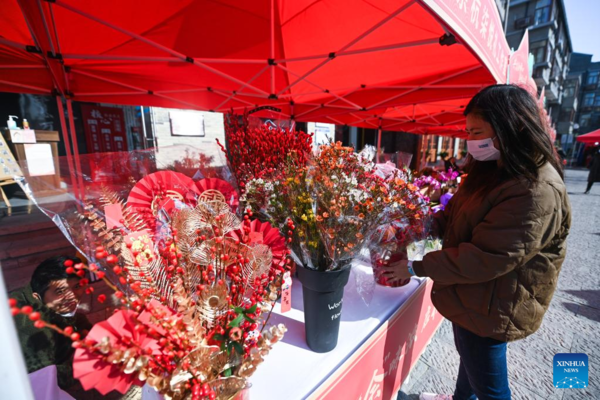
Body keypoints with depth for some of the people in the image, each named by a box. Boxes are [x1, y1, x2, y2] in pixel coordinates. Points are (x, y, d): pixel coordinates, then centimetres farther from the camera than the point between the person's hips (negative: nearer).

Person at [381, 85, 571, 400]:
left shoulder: (537, 192, -28)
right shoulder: (495, 171, 2)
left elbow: (484, 259, -29)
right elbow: (455, 216, 7)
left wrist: (417, 268, -22)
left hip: (491, 309, -9)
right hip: (471, 298, 9)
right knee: (469, 357, 32)